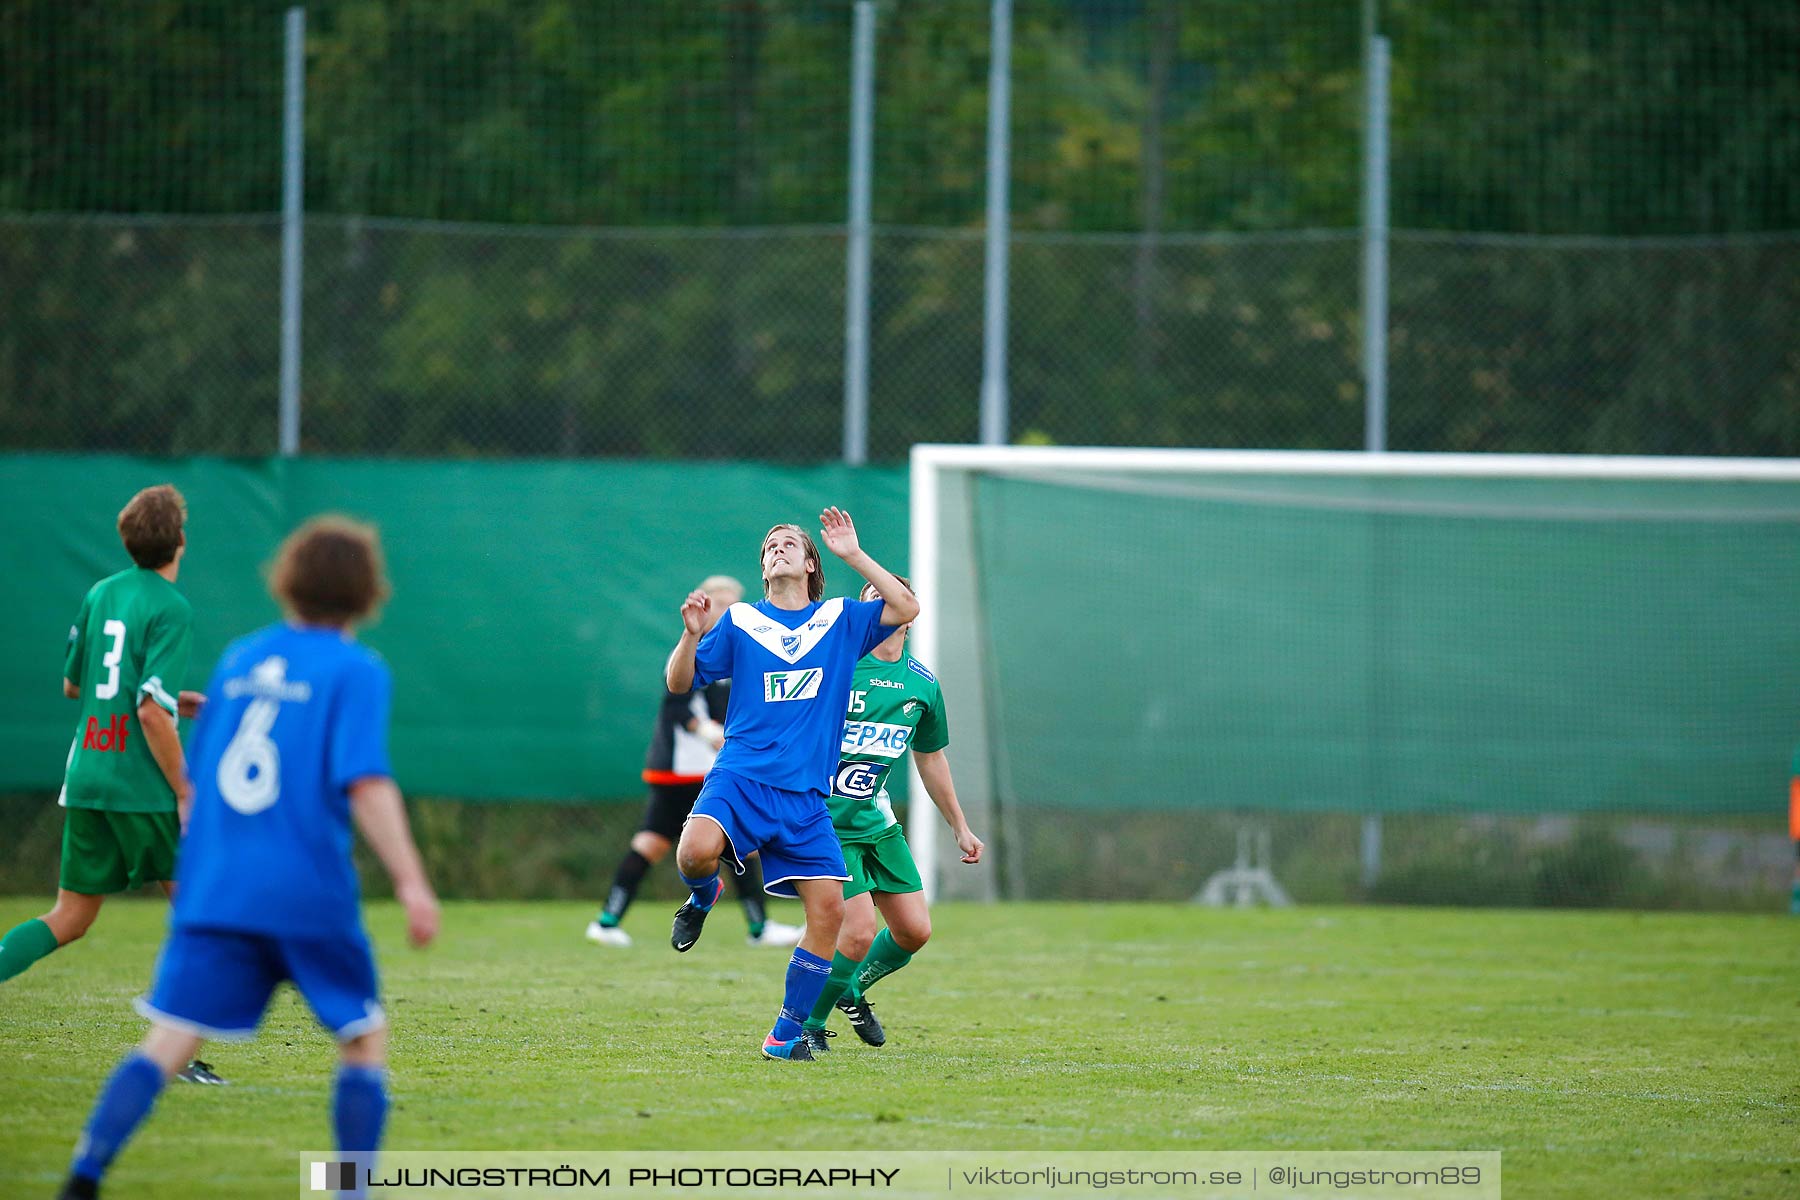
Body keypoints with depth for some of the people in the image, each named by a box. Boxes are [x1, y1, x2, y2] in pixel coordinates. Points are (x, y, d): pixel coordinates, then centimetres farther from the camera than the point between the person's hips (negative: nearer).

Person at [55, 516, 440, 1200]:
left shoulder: (238, 660, 14)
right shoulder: (355, 671, -2)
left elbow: (192, 778, 21)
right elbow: (366, 784, -14)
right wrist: (410, 882, -17)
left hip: (213, 888, 4)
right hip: (311, 895, -4)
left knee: (168, 1042, -2)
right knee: (364, 1039, 13)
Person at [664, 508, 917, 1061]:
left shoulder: (840, 619, 13)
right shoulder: (740, 621, 9)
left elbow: (906, 608, 2)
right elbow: (680, 682, 9)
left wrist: (854, 556, -2)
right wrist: (691, 635, -10)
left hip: (805, 797, 2)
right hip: (740, 777, -2)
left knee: (828, 909, -8)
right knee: (695, 852, -32)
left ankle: (787, 1033, 5)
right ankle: (703, 896, 7)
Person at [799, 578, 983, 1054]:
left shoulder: (923, 684, 5)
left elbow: (930, 758, 19)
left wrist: (960, 828, 24)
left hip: (875, 819, 6)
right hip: (824, 820, -6)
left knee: (914, 930, 4)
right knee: (859, 930, -15)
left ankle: (853, 988, 32)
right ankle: (807, 1023, 6)